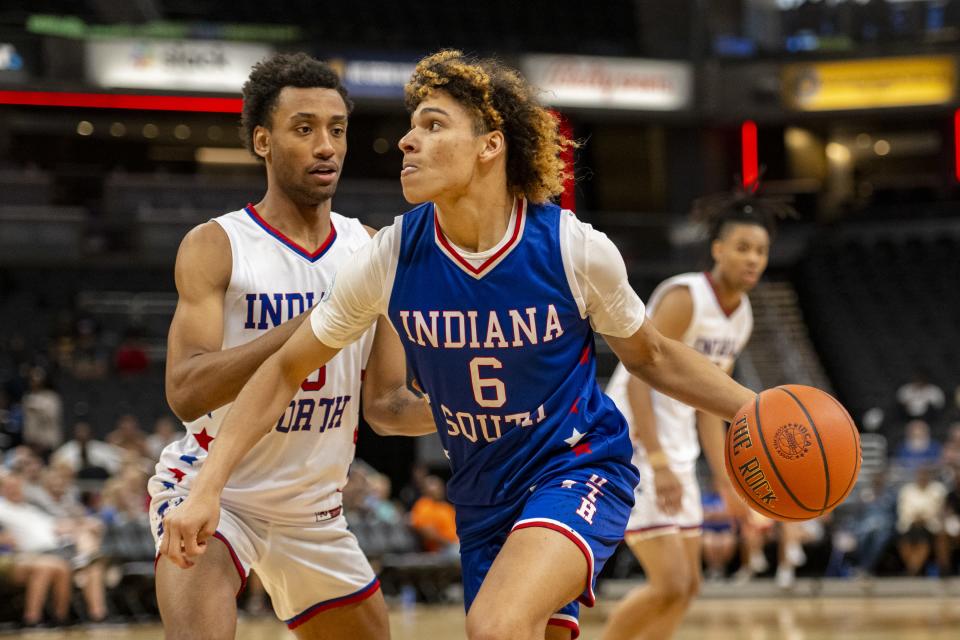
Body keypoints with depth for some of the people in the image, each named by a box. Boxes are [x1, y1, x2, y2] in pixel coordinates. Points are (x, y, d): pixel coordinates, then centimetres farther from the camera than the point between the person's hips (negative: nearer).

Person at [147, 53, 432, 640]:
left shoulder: (373, 252, 1)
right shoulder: (216, 247, -14)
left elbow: (385, 404, 6)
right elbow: (185, 391, -27)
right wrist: (313, 324, -36)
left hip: (313, 510, 6)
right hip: (212, 488, -6)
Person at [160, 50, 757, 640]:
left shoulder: (576, 249, -17)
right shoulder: (389, 259, -12)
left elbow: (651, 354, 3)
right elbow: (287, 368, -1)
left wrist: (748, 406, -11)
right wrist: (209, 487, -9)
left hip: (580, 467, -4)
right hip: (484, 498, 4)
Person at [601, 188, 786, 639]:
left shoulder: (741, 318, 10)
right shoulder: (685, 298, -17)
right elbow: (638, 379, -23)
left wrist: (725, 483, 14)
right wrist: (659, 464, -29)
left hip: (676, 452, 9)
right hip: (633, 447, -9)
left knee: (686, 587, 10)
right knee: (670, 583, -14)